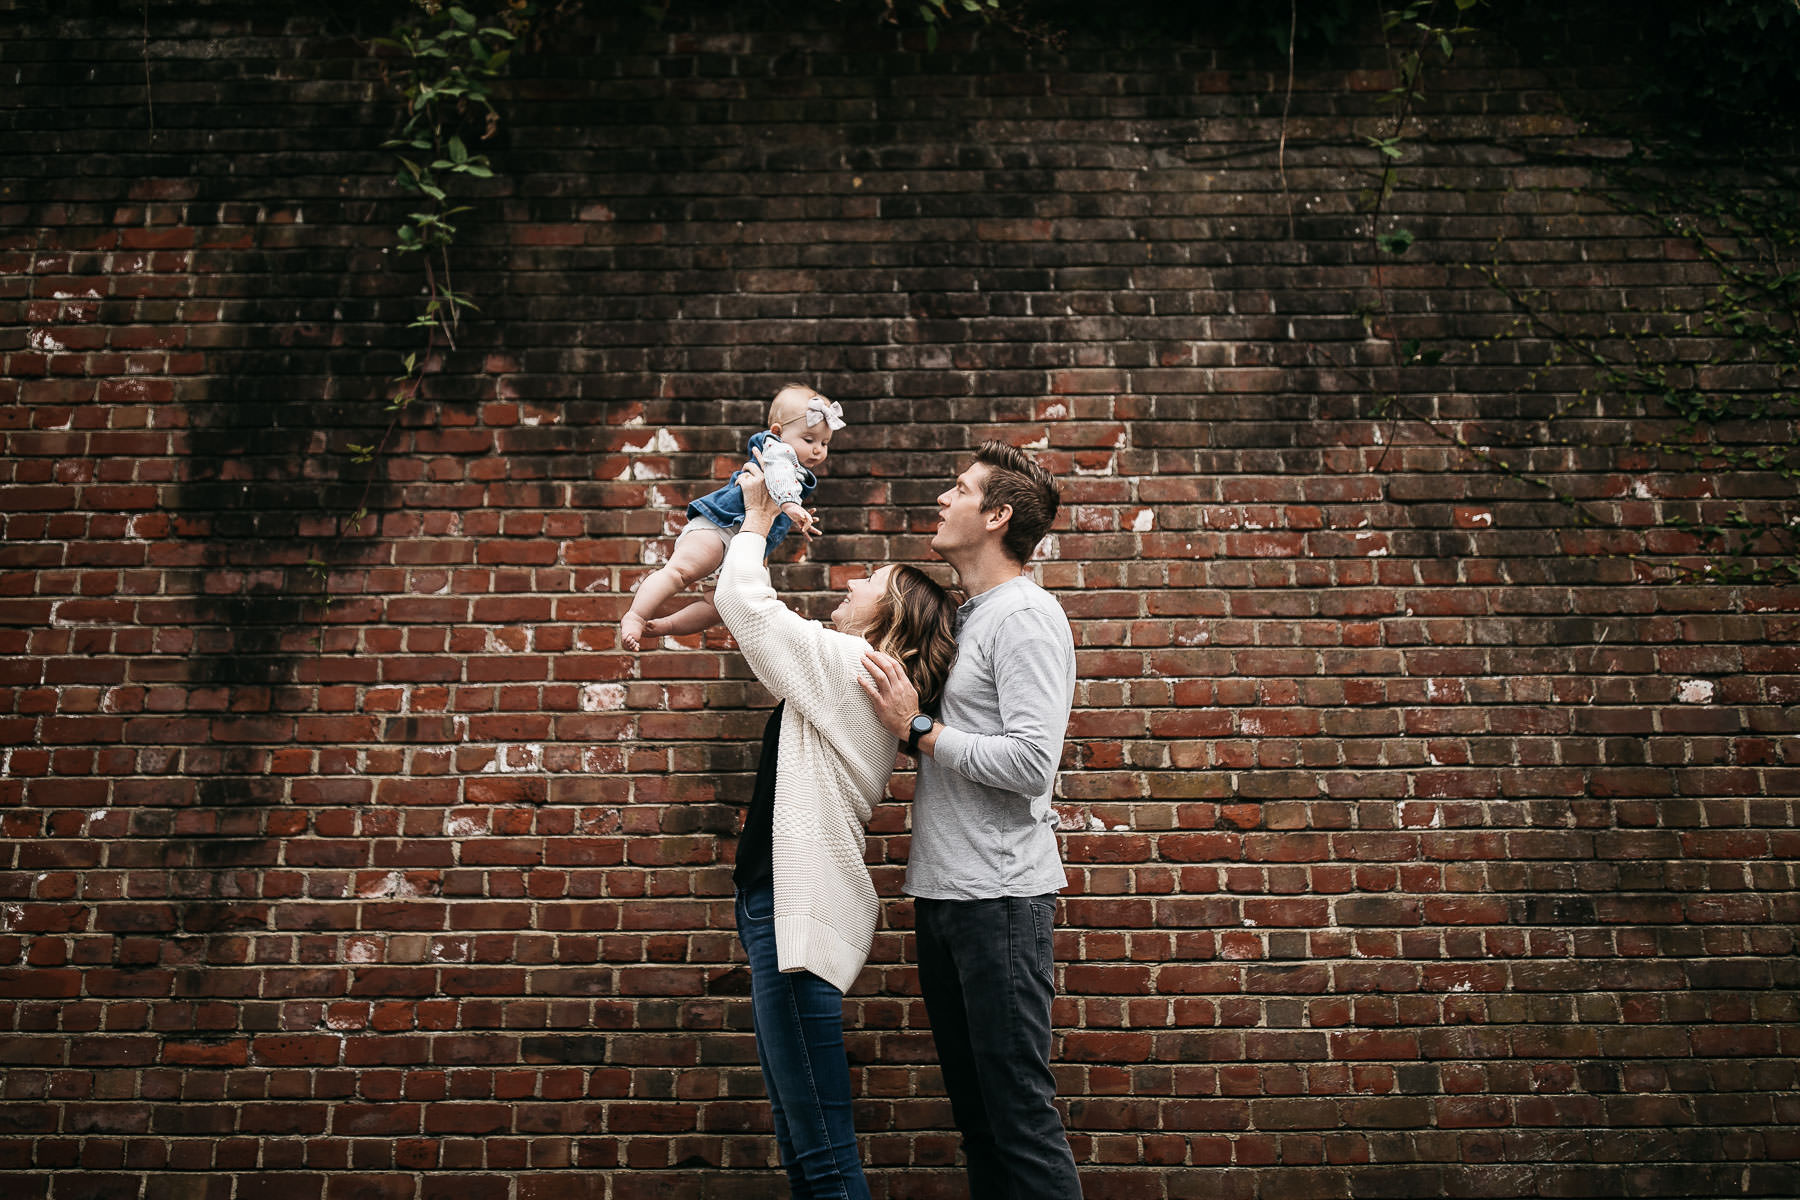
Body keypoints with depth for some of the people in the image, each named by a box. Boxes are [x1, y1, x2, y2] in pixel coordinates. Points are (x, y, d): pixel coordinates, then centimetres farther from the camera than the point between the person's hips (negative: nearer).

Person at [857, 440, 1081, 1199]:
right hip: (944, 895, 9)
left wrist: (919, 730, -12)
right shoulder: (965, 618, 17)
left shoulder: (1027, 617, -10)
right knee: (973, 1108, 14)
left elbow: (1031, 765, -19)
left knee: (1020, 1110, -5)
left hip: (999, 896, -9)